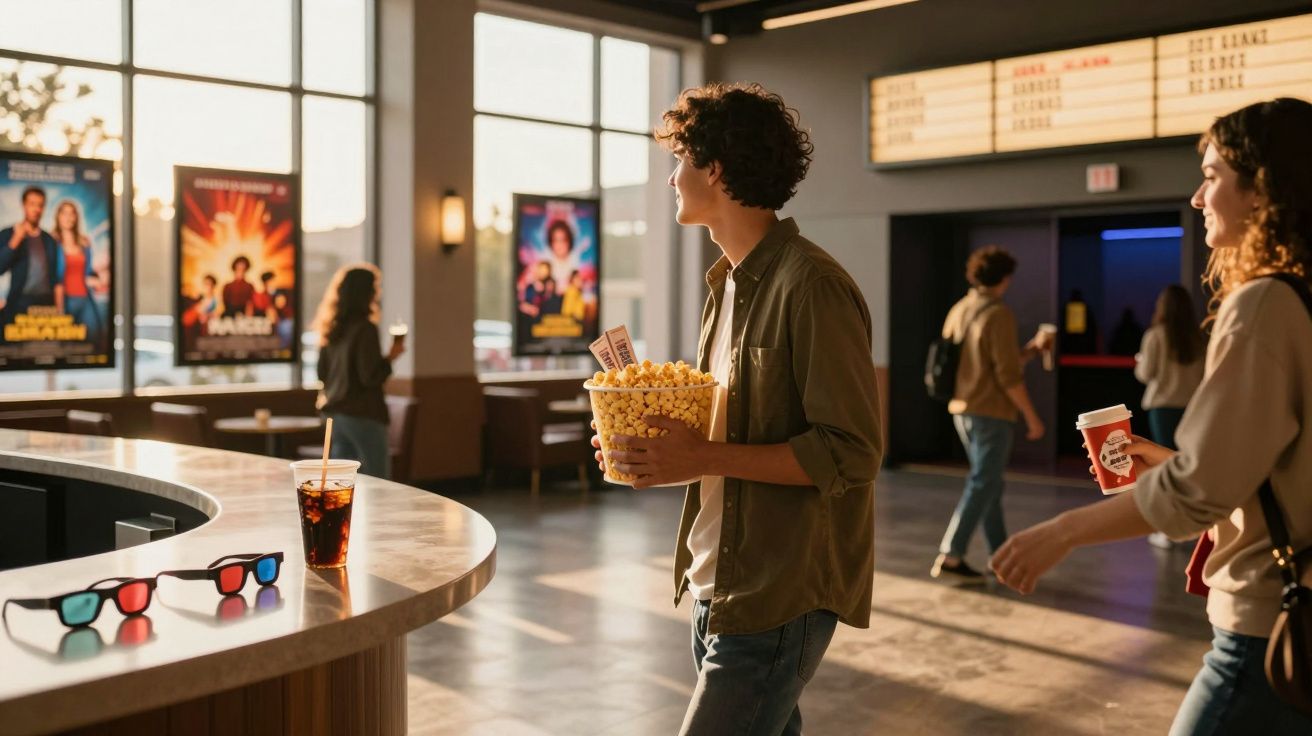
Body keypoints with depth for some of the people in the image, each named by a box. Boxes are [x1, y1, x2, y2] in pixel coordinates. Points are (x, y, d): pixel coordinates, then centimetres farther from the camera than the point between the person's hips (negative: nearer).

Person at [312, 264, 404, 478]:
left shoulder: (332, 329, 7)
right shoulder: (365, 328, -15)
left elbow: (323, 373, 14)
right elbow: (370, 377, -17)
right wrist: (390, 357, -5)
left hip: (335, 413, 8)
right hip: (363, 414, -8)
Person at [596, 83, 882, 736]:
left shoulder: (810, 284, -16)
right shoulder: (730, 282, 12)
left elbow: (851, 453, -20)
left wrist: (704, 458, -23)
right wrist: (664, 444, 2)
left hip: (778, 597, -9)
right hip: (720, 584, 9)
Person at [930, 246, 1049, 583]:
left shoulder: (958, 311, 9)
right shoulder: (999, 315, -15)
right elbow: (1008, 377, -18)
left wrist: (1030, 350, 24)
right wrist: (1032, 417, -9)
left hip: (962, 409, 8)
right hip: (991, 413, -8)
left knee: (989, 482, 17)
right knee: (982, 485, -3)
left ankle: (1001, 554, 26)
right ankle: (950, 557, -6)